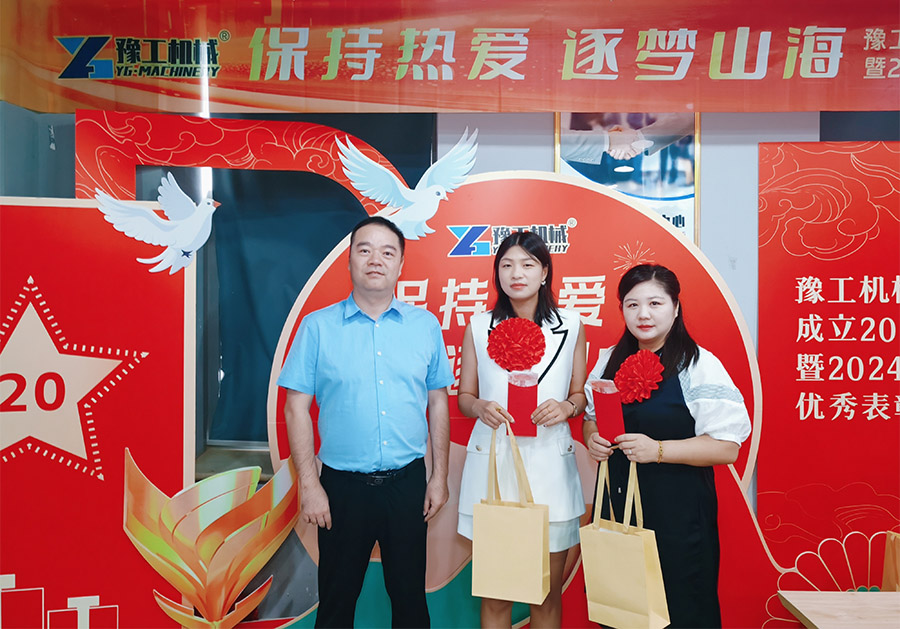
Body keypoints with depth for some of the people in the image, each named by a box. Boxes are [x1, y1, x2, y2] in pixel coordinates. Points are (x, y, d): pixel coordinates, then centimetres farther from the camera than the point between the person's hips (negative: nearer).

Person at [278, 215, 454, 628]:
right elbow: (297, 409, -2)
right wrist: (309, 485, -7)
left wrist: (440, 476, 4)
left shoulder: (426, 325, 3)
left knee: (410, 595, 14)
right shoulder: (317, 326, -2)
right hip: (342, 486, -1)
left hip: (407, 484, 1)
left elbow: (438, 402, 7)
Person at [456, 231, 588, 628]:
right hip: (492, 463, 0)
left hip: (549, 465, 0)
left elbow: (579, 394, 11)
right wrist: (481, 408, -12)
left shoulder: (571, 326, 6)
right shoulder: (479, 327, 6)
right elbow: (464, 396, 10)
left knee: (548, 594, 9)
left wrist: (566, 407, -11)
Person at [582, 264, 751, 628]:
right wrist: (592, 440, 0)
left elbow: (726, 447, -13)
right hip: (616, 502, 5)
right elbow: (591, 416, 22)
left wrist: (658, 450, -22)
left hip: (677, 512, -4)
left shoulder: (699, 366, -8)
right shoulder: (610, 360, 10)